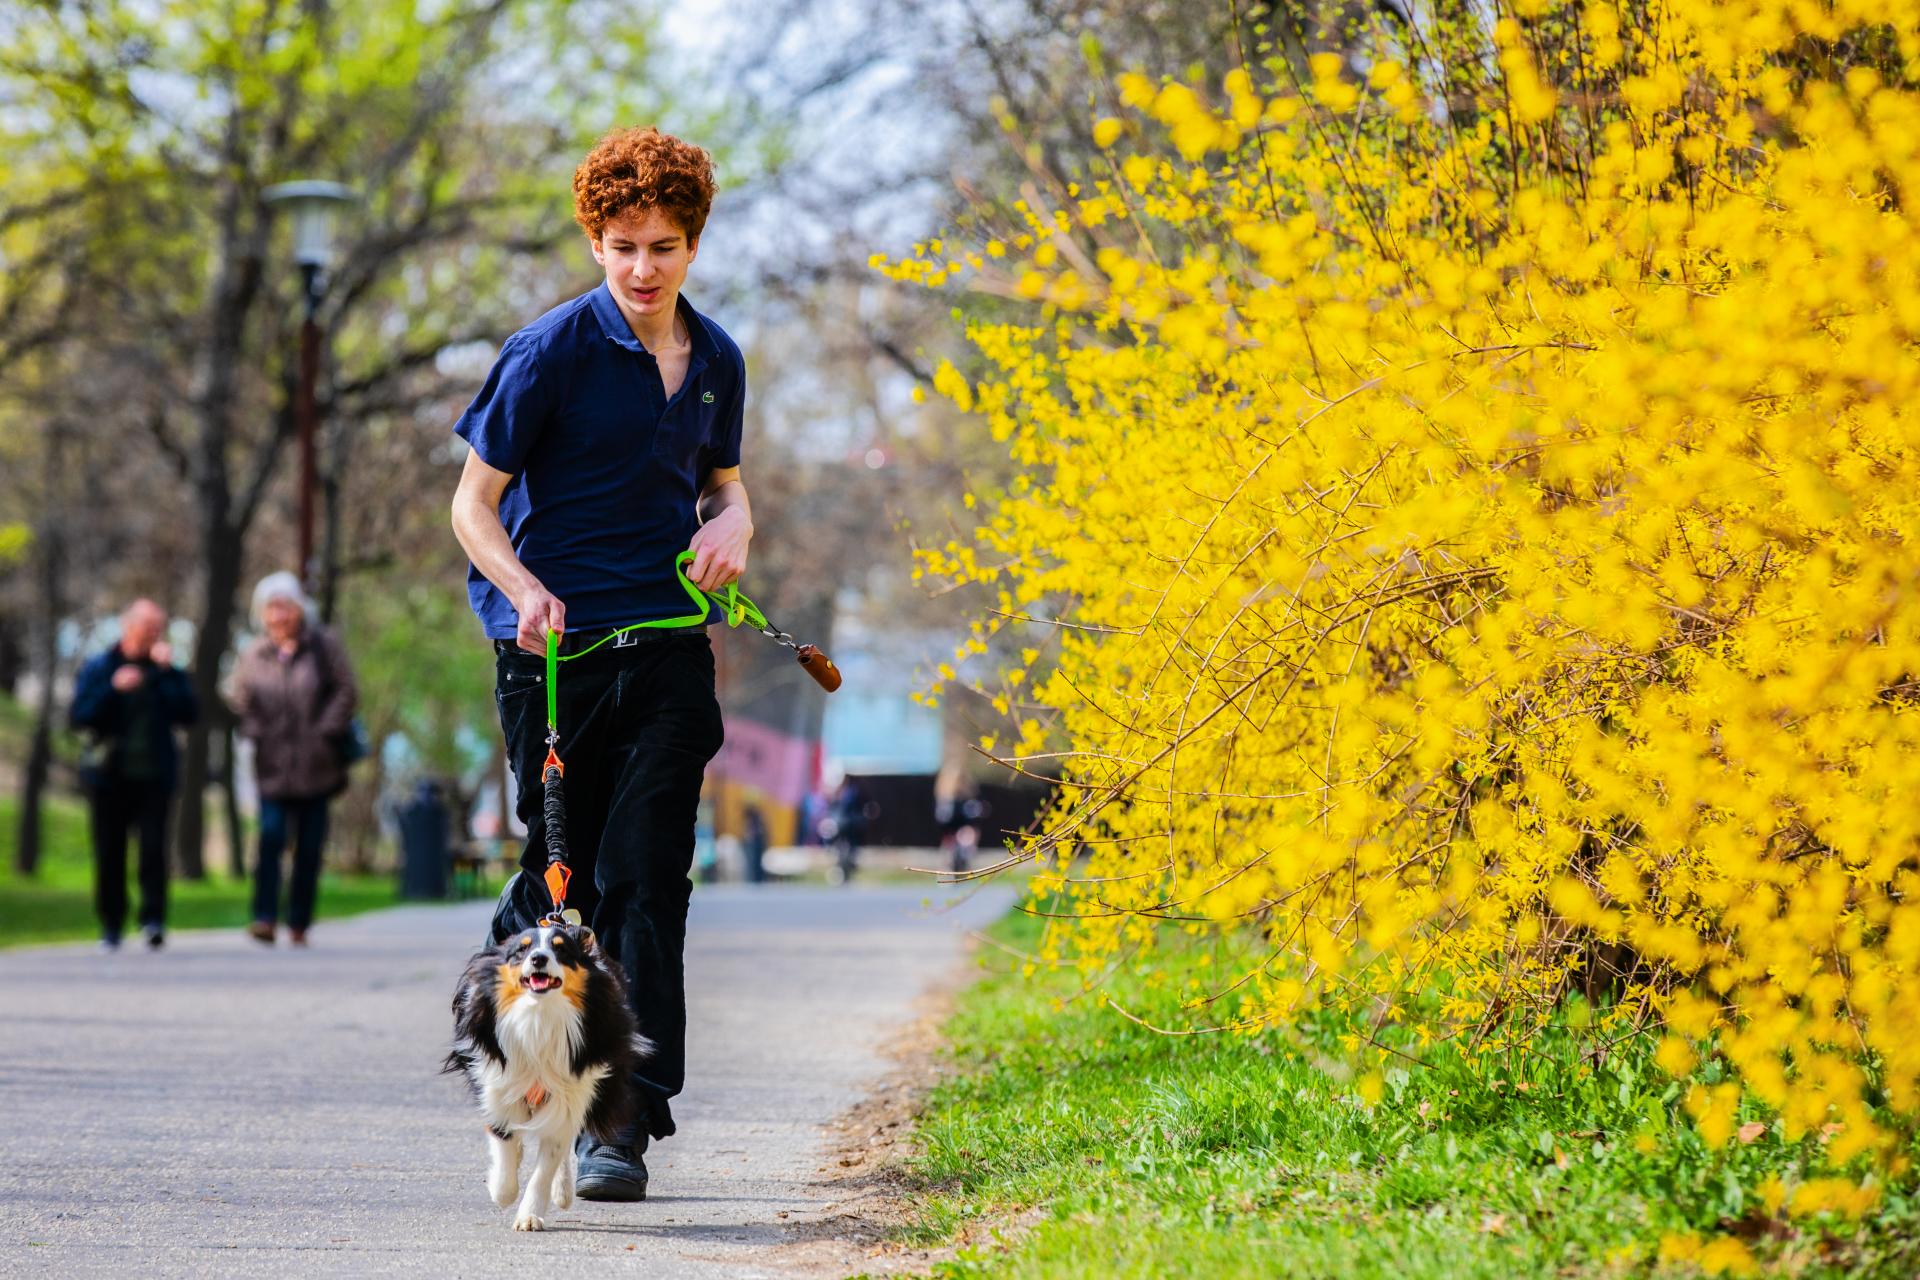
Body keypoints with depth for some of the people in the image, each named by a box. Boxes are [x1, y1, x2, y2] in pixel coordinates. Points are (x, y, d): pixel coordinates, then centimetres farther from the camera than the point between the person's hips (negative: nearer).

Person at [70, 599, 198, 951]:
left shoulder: (167, 672, 8)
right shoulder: (98, 669, 5)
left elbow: (189, 714, -6)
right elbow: (78, 716, -6)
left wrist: (168, 672, -13)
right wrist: (114, 689, -17)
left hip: (153, 776, 0)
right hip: (108, 776, 0)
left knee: (153, 848, -12)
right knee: (110, 853, 4)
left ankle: (153, 918, -11)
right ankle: (110, 925, 14)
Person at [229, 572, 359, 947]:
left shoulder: (324, 645, 1)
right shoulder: (253, 656, 5)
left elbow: (346, 690, 1)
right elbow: (241, 701, 14)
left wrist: (326, 730, -8)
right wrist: (255, 731, -3)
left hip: (316, 765, 0)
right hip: (273, 767, 0)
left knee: (310, 846, 3)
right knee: (271, 836, -15)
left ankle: (299, 923, 12)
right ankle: (264, 917, -17)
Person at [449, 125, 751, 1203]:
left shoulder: (716, 360, 9)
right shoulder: (554, 350, -5)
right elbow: (475, 503, -3)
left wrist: (734, 520, 2)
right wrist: (522, 588, -21)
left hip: (667, 647, 3)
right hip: (555, 647, -3)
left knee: (646, 878, -6)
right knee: (562, 865, 3)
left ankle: (625, 1122, -7)